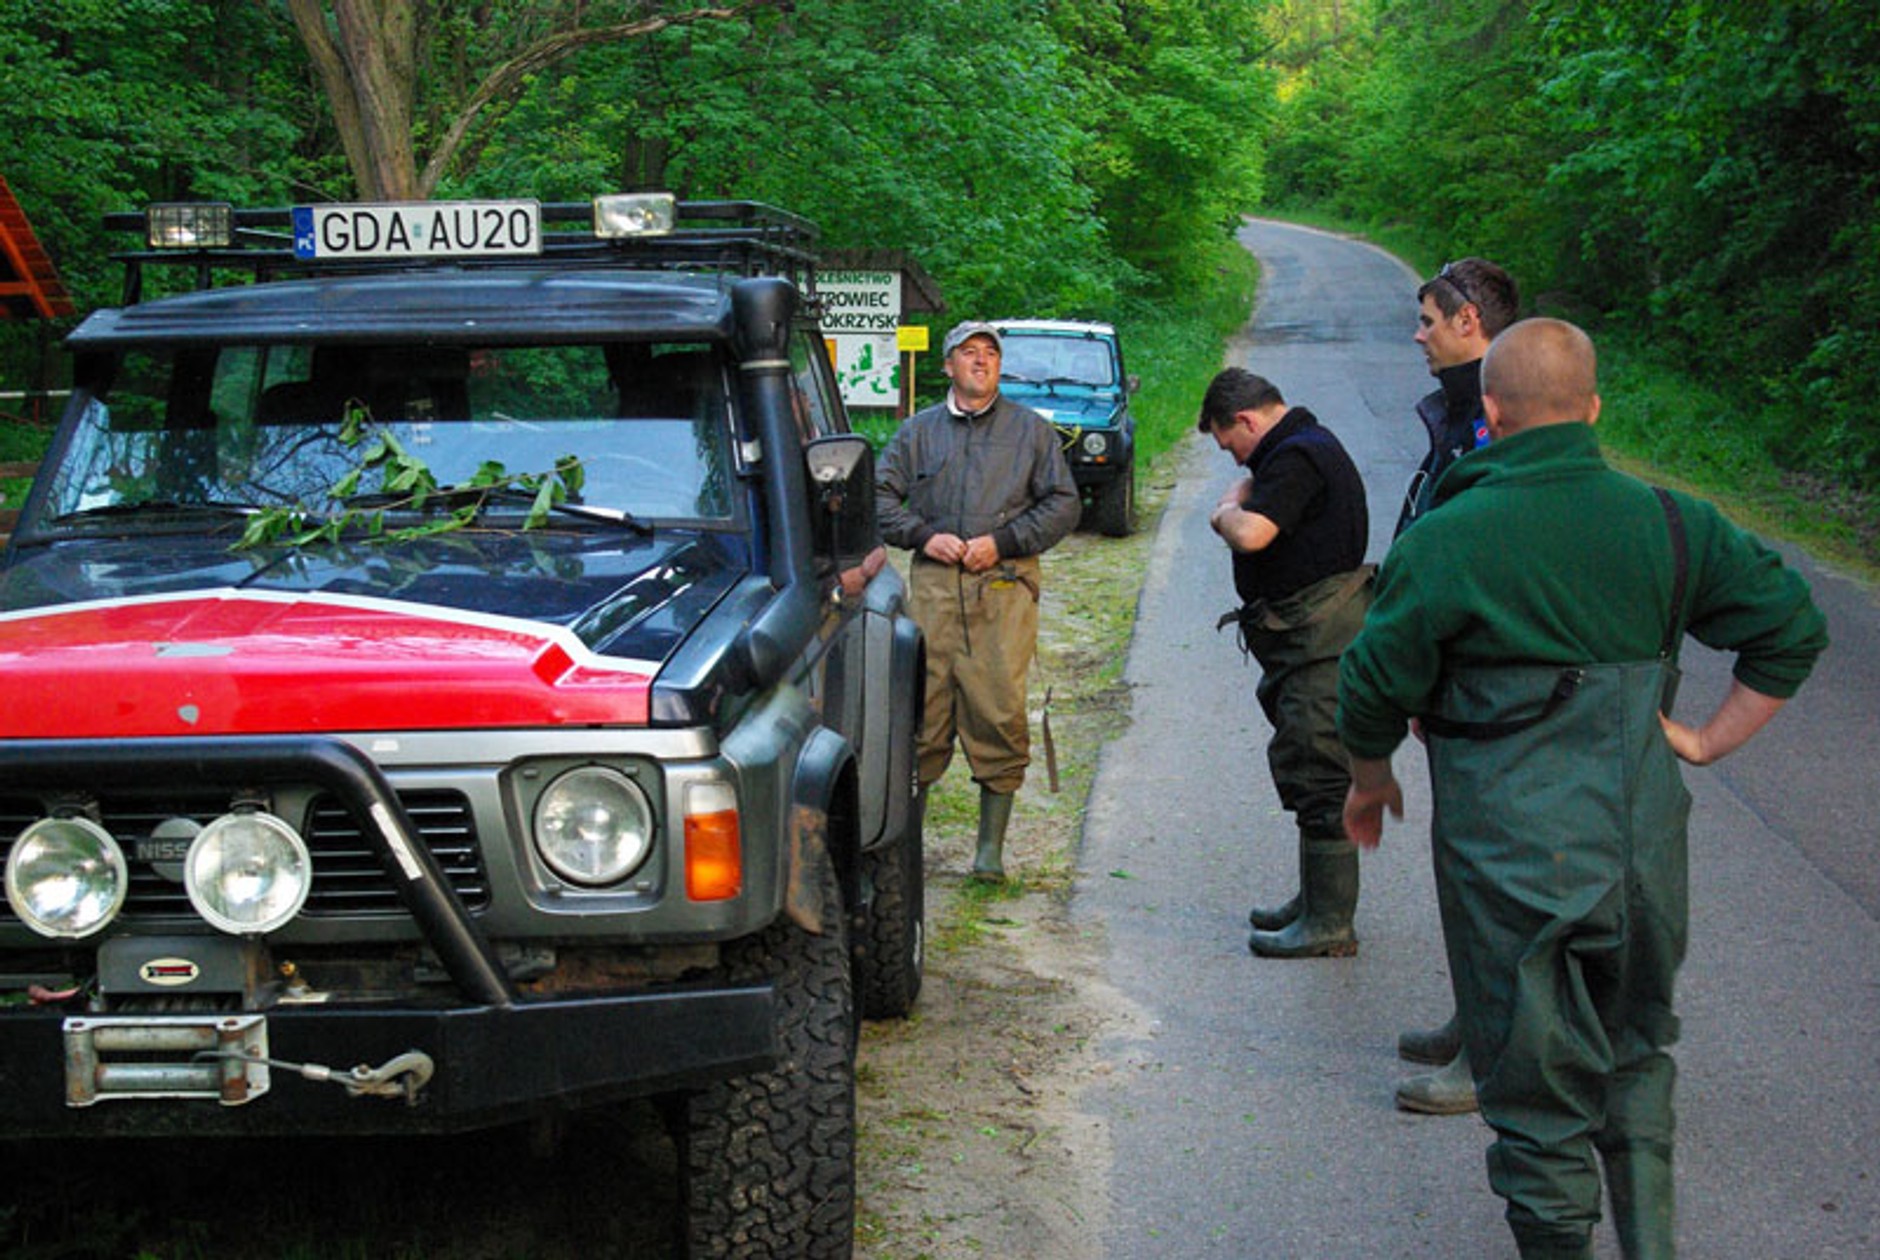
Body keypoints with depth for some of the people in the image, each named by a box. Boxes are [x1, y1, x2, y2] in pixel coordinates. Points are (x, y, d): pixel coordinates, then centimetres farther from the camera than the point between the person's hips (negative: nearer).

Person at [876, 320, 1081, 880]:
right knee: (922, 709, -2)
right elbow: (879, 494, 13)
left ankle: (991, 846, 0)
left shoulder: (1032, 430, 13)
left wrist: (1002, 542, -5)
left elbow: (1064, 504, 8)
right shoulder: (918, 431, 17)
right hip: (934, 582, 1)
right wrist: (923, 536, -4)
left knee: (999, 715, -7)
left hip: (1005, 585, -1)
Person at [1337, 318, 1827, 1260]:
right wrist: (1708, 740, 9)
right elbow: (1792, 626, 5)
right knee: (1636, 1052, 23)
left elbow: (1374, 692, -4)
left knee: (1536, 1088, 9)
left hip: (1508, 856, -4)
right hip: (1643, 846, 4)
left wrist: (1370, 782, 15)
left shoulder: (1443, 541, -11)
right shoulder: (1666, 523, 0)